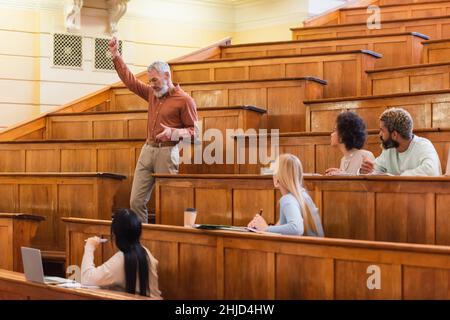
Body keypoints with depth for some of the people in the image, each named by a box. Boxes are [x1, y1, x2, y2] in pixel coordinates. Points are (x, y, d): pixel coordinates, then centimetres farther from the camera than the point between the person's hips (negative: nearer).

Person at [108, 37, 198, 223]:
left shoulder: (184, 100, -7)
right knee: (136, 201, 2)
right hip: (147, 150, 7)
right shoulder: (152, 94, 13)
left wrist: (173, 133, -23)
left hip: (167, 153, -7)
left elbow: (194, 131, -6)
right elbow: (130, 80, 20)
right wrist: (116, 55, 16)